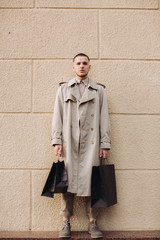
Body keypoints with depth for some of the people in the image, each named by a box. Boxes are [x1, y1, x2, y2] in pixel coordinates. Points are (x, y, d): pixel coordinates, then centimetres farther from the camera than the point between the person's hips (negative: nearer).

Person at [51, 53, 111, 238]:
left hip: (91, 143, 0)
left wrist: (105, 144, 1)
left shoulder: (99, 90, 14)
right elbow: (58, 116, 9)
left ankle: (92, 223, 8)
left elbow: (104, 118, 9)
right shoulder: (63, 89, 15)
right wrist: (57, 140, -1)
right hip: (69, 142, 0)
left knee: (91, 180, -2)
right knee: (68, 180, -2)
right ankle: (66, 223, 7)